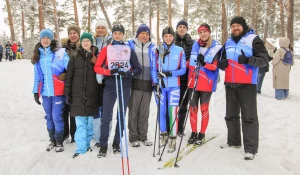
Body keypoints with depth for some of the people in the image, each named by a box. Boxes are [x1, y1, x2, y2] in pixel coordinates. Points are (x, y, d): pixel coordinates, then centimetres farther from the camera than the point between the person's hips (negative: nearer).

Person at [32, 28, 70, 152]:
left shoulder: (60, 53, -5)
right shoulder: (38, 55, 10)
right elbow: (37, 76, 13)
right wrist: (36, 91, 10)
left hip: (57, 91, -5)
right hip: (45, 92, 5)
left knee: (57, 116, -3)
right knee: (49, 117, 13)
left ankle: (59, 142, 14)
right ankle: (52, 140, 28)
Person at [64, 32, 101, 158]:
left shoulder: (96, 56, 6)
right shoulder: (75, 56, 6)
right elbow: (69, 76, 4)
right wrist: (67, 93, -2)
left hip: (92, 94, 0)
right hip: (78, 94, 0)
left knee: (89, 122, 8)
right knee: (80, 123, -3)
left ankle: (87, 144, 23)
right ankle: (81, 148, 2)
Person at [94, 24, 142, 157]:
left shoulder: (129, 50, 8)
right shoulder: (106, 49, 5)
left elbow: (138, 69, 5)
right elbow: (97, 67, 1)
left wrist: (127, 73, -14)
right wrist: (110, 72, -17)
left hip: (125, 86, 1)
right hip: (110, 86, -1)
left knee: (121, 116, 6)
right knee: (106, 116, -4)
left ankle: (117, 143, 19)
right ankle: (103, 145, 5)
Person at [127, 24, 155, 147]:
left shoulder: (152, 48, 13)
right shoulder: (130, 45, 5)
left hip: (147, 84, 3)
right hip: (134, 83, -3)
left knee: (144, 112, 9)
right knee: (133, 111, 0)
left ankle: (143, 136, 19)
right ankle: (133, 137, 11)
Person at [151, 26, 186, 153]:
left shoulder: (180, 51, 3)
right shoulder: (157, 50, 4)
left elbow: (183, 69, 1)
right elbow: (153, 69, 3)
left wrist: (170, 73, -14)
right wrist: (155, 83, -9)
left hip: (174, 86, -1)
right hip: (160, 85, 1)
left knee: (173, 112, -7)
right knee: (161, 111, 7)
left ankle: (173, 139, 2)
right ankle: (163, 134, 28)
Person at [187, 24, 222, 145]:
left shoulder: (216, 47, -2)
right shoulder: (194, 45, 9)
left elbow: (215, 66, -7)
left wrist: (204, 63, -23)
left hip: (207, 84, -3)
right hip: (192, 82, 4)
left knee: (204, 109, 3)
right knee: (193, 108, 6)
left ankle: (202, 134, 16)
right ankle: (194, 132, 20)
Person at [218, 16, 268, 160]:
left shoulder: (253, 39, -1)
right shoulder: (228, 43, 16)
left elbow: (264, 60, -7)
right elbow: (223, 61, 24)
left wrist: (248, 60, -25)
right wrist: (222, 64, 0)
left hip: (247, 84, -6)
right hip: (230, 84, 6)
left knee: (249, 116, -4)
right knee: (231, 115, 15)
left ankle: (250, 148, 1)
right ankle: (233, 141, 30)